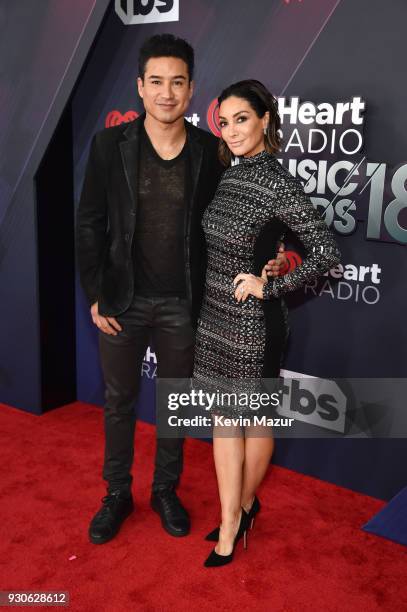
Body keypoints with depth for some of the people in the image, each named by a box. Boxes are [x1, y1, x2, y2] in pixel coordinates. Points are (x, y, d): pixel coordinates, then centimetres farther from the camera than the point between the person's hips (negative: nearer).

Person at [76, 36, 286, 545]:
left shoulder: (209, 150, -5)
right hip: (122, 301, 0)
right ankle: (117, 493, 35)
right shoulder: (109, 144, -7)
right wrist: (94, 296, -6)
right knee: (119, 400, 14)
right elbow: (89, 223, -4)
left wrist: (265, 256, -7)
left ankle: (166, 491, 37)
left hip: (182, 304, 1)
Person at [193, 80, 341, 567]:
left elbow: (327, 253, -19)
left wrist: (270, 286, -15)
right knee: (223, 417, 13)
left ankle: (245, 503, 36)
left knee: (254, 416, 13)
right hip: (215, 313, 7)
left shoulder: (278, 184, -16)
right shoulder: (229, 177, 5)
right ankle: (230, 521, 27)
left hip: (252, 318, -7)